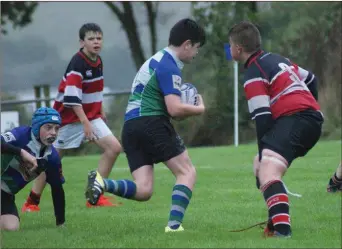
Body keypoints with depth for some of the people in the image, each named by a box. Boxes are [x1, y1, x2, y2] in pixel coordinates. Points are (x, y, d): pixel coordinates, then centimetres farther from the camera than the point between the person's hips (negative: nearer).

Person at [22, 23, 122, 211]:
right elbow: (72, 97, -28)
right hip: (70, 117, -7)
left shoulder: (98, 61, 6)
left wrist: (100, 111, 21)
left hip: (91, 116, 7)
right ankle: (32, 202, 12)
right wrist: (85, 122, -32)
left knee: (114, 148, -6)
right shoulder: (77, 64, -20)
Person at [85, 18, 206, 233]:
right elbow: (175, 109, -16)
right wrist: (199, 109, 2)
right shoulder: (169, 66, -8)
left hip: (130, 127, 9)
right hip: (152, 122, -9)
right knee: (187, 172, 0)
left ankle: (101, 183, -20)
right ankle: (174, 225, -13)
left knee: (143, 191, 1)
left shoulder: (157, 60, 23)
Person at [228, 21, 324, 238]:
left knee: (267, 170, -28)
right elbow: (310, 79, 34)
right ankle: (278, 220, 23)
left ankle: (282, 227, -49)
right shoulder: (277, 59, 23)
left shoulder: (253, 75, -4)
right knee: (263, 166, 26)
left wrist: (263, 154, -7)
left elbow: (262, 119, -11)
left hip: (294, 119, -10)